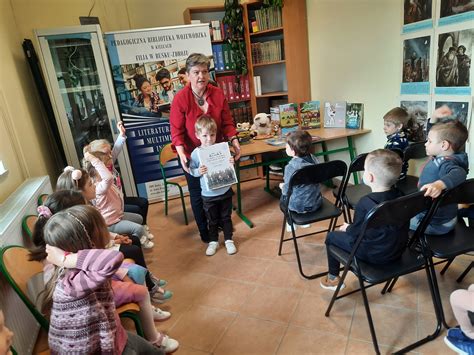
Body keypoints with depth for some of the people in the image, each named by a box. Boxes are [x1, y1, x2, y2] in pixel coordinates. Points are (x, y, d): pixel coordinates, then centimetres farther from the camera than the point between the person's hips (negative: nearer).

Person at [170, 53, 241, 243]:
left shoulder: (218, 94, -7)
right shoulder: (180, 98, -15)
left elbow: (227, 123, -3)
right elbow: (177, 131, -15)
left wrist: (234, 141, -18)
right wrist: (181, 153, -28)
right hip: (193, 156, -2)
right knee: (198, 194, 12)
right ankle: (204, 231, 33)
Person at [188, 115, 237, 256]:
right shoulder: (196, 153, -10)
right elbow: (191, 170, -3)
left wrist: (232, 163, -17)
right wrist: (198, 172, -24)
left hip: (225, 191, 1)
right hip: (208, 194, 0)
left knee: (226, 217, 15)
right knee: (212, 220, 15)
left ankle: (229, 240, 31)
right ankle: (213, 241, 33)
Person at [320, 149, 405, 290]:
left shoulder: (365, 203, -27)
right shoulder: (399, 195, -7)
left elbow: (356, 233, -15)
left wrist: (347, 228, 7)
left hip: (376, 254, -6)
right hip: (399, 248, 7)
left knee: (332, 236, 11)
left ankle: (333, 278, 25)